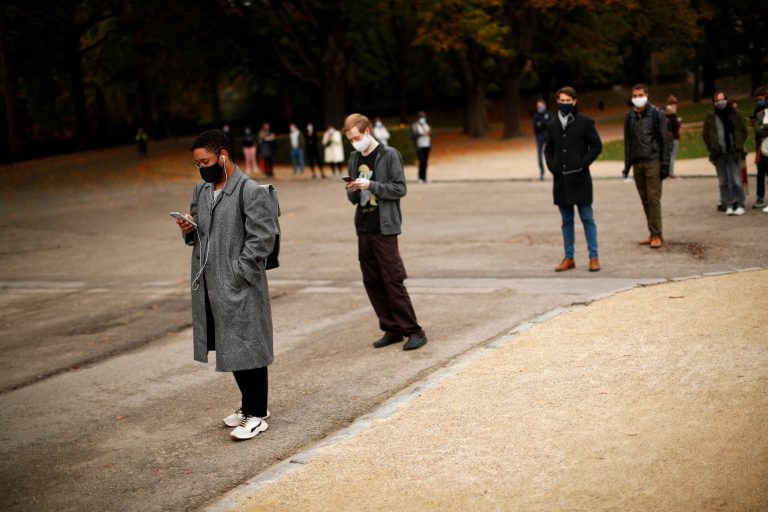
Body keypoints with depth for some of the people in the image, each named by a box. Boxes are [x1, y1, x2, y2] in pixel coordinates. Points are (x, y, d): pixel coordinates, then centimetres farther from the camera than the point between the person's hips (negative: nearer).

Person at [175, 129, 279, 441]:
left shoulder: (250, 192, -13)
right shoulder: (201, 191, 11)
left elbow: (263, 239, -15)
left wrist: (237, 272, -17)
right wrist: (190, 230, -2)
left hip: (240, 287, -8)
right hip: (209, 285, 8)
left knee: (246, 348, 0)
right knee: (228, 347, 15)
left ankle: (256, 414, 11)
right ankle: (250, 404, 31)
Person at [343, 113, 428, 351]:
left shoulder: (389, 155, -6)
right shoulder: (355, 158, 12)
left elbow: (399, 189, -10)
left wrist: (371, 185, -19)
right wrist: (353, 190, -6)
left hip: (384, 228, -6)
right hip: (363, 228, 6)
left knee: (393, 281, -7)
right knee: (372, 282, 7)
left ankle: (413, 331, 0)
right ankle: (392, 329, 16)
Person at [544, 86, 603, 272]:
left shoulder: (585, 122, -2)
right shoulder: (553, 126, 11)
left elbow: (597, 146, -2)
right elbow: (548, 149, 21)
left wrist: (583, 163, -11)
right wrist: (551, 165, 5)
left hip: (580, 178, -4)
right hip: (561, 179, 4)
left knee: (587, 219, -1)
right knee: (566, 220, 9)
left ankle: (594, 257, 3)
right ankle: (569, 258, 14)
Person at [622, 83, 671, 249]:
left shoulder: (657, 114, -4)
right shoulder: (630, 116, 9)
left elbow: (665, 140, -4)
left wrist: (665, 164, -9)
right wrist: (627, 164, 13)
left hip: (653, 162, -5)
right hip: (637, 163, 5)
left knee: (653, 199, -8)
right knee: (645, 200, 7)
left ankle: (657, 235, -5)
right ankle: (653, 233, 13)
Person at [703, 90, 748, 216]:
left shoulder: (735, 115, 5)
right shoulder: (710, 117, 4)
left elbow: (743, 131, 9)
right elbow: (705, 134, 7)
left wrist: (739, 147, -1)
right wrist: (712, 149, -2)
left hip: (733, 152, -1)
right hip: (719, 153, 1)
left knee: (736, 180, -4)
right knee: (723, 181, 5)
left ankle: (740, 205, 4)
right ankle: (728, 205, 11)